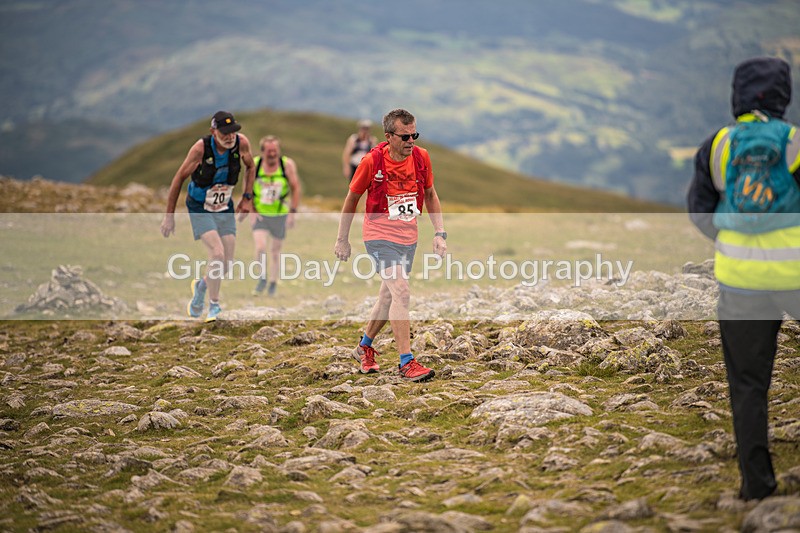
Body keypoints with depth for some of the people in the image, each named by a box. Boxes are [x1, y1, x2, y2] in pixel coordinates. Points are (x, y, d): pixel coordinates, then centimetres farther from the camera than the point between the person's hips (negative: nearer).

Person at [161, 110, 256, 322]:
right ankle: (213, 305, -4)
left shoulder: (241, 143, -16)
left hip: (225, 208, 4)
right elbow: (179, 178, -15)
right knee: (217, 253, -22)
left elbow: (250, 167, 7)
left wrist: (247, 198, 1)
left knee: (226, 263, 2)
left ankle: (201, 286, 34)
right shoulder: (201, 148, -26)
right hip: (200, 208, -4)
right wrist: (169, 216, -12)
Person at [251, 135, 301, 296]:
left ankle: (273, 283, 22)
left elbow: (295, 188, 0)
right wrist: (252, 211, -3)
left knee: (276, 250, 8)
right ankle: (263, 278, 4)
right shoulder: (253, 165, -7)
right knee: (260, 246, -15)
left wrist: (292, 211, -5)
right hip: (260, 214, 0)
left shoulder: (288, 165, -9)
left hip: (280, 214, 0)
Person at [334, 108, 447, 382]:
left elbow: (430, 195, 11)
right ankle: (407, 363, -17)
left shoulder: (421, 157, -4)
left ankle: (364, 347, 37)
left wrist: (439, 232, 4)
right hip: (380, 236, -5)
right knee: (401, 292, -19)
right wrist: (342, 240, 3)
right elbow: (352, 199, -2)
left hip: (408, 237, 5)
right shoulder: (372, 161, -15)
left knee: (389, 296, 15)